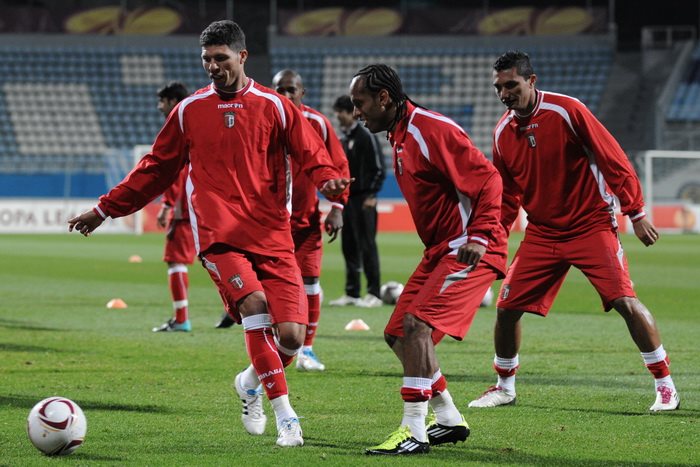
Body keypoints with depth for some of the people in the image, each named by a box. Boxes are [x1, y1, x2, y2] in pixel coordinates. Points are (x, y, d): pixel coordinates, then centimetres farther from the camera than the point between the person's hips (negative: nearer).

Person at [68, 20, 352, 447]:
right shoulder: (189, 111, 11)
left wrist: (328, 180, -20)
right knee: (253, 304, -28)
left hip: (272, 236, 1)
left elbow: (312, 155, 4)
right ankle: (284, 416, -20)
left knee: (291, 336, -9)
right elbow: (156, 169, 21)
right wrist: (106, 209, 21)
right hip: (218, 233, -1)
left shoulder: (275, 106, 7)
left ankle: (252, 383, 27)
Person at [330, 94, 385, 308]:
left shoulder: (366, 136, -9)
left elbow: (378, 168, -12)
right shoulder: (343, 139, 15)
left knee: (367, 245, -8)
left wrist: (372, 195, -16)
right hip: (346, 199, 8)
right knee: (349, 246, 9)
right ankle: (351, 293, 13)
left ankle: (374, 294, -7)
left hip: (363, 200, -8)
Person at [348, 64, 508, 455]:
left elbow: (488, 179, -23)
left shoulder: (432, 130, -18)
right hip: (440, 250, 10)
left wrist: (479, 236, -30)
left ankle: (414, 431, -20)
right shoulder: (399, 135, 13)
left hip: (469, 250, -10)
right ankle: (449, 420, 22)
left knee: (416, 324, -22)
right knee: (397, 333, 9)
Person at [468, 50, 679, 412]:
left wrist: (636, 213, -11)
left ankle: (665, 385, -5)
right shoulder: (503, 133, 2)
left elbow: (613, 160, -11)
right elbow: (506, 196, 14)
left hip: (592, 225, -5)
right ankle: (504, 387, 20)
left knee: (625, 301, -16)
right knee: (507, 307, 0)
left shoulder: (566, 111, -14)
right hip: (542, 231, 5)